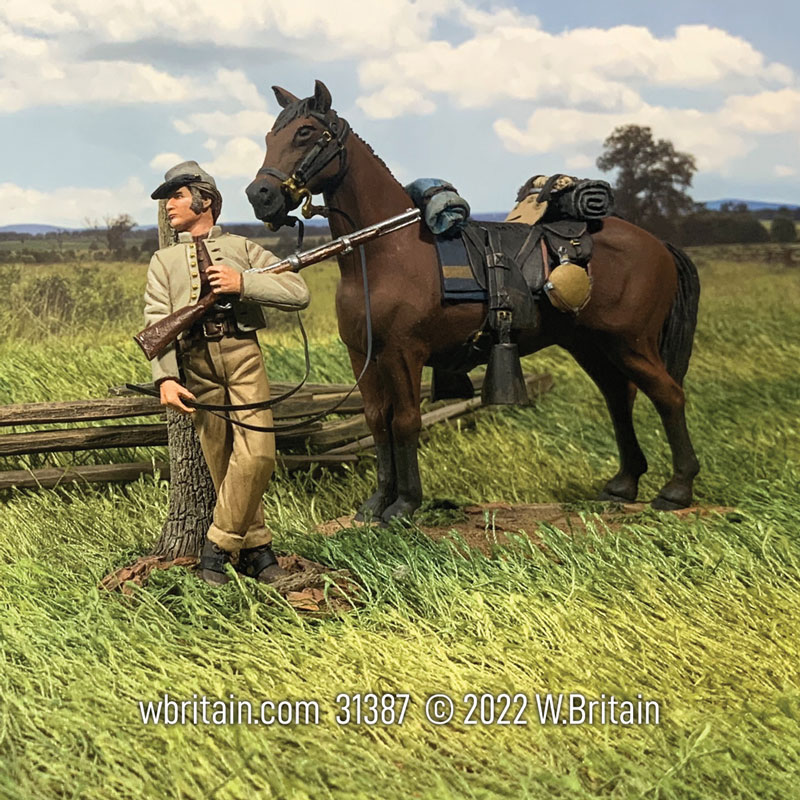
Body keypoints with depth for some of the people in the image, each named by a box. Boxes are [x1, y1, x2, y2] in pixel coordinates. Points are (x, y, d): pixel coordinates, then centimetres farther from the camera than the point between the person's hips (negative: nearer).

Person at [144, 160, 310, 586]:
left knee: (257, 453, -16)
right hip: (195, 361, 2)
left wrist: (244, 284, -8)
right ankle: (256, 548, 11)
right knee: (221, 462, 1)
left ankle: (218, 545, -4)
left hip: (242, 354, -2)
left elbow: (298, 293, 5)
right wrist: (165, 377, -10)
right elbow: (156, 320, 5)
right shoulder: (163, 260, 19)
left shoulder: (242, 247, 15)